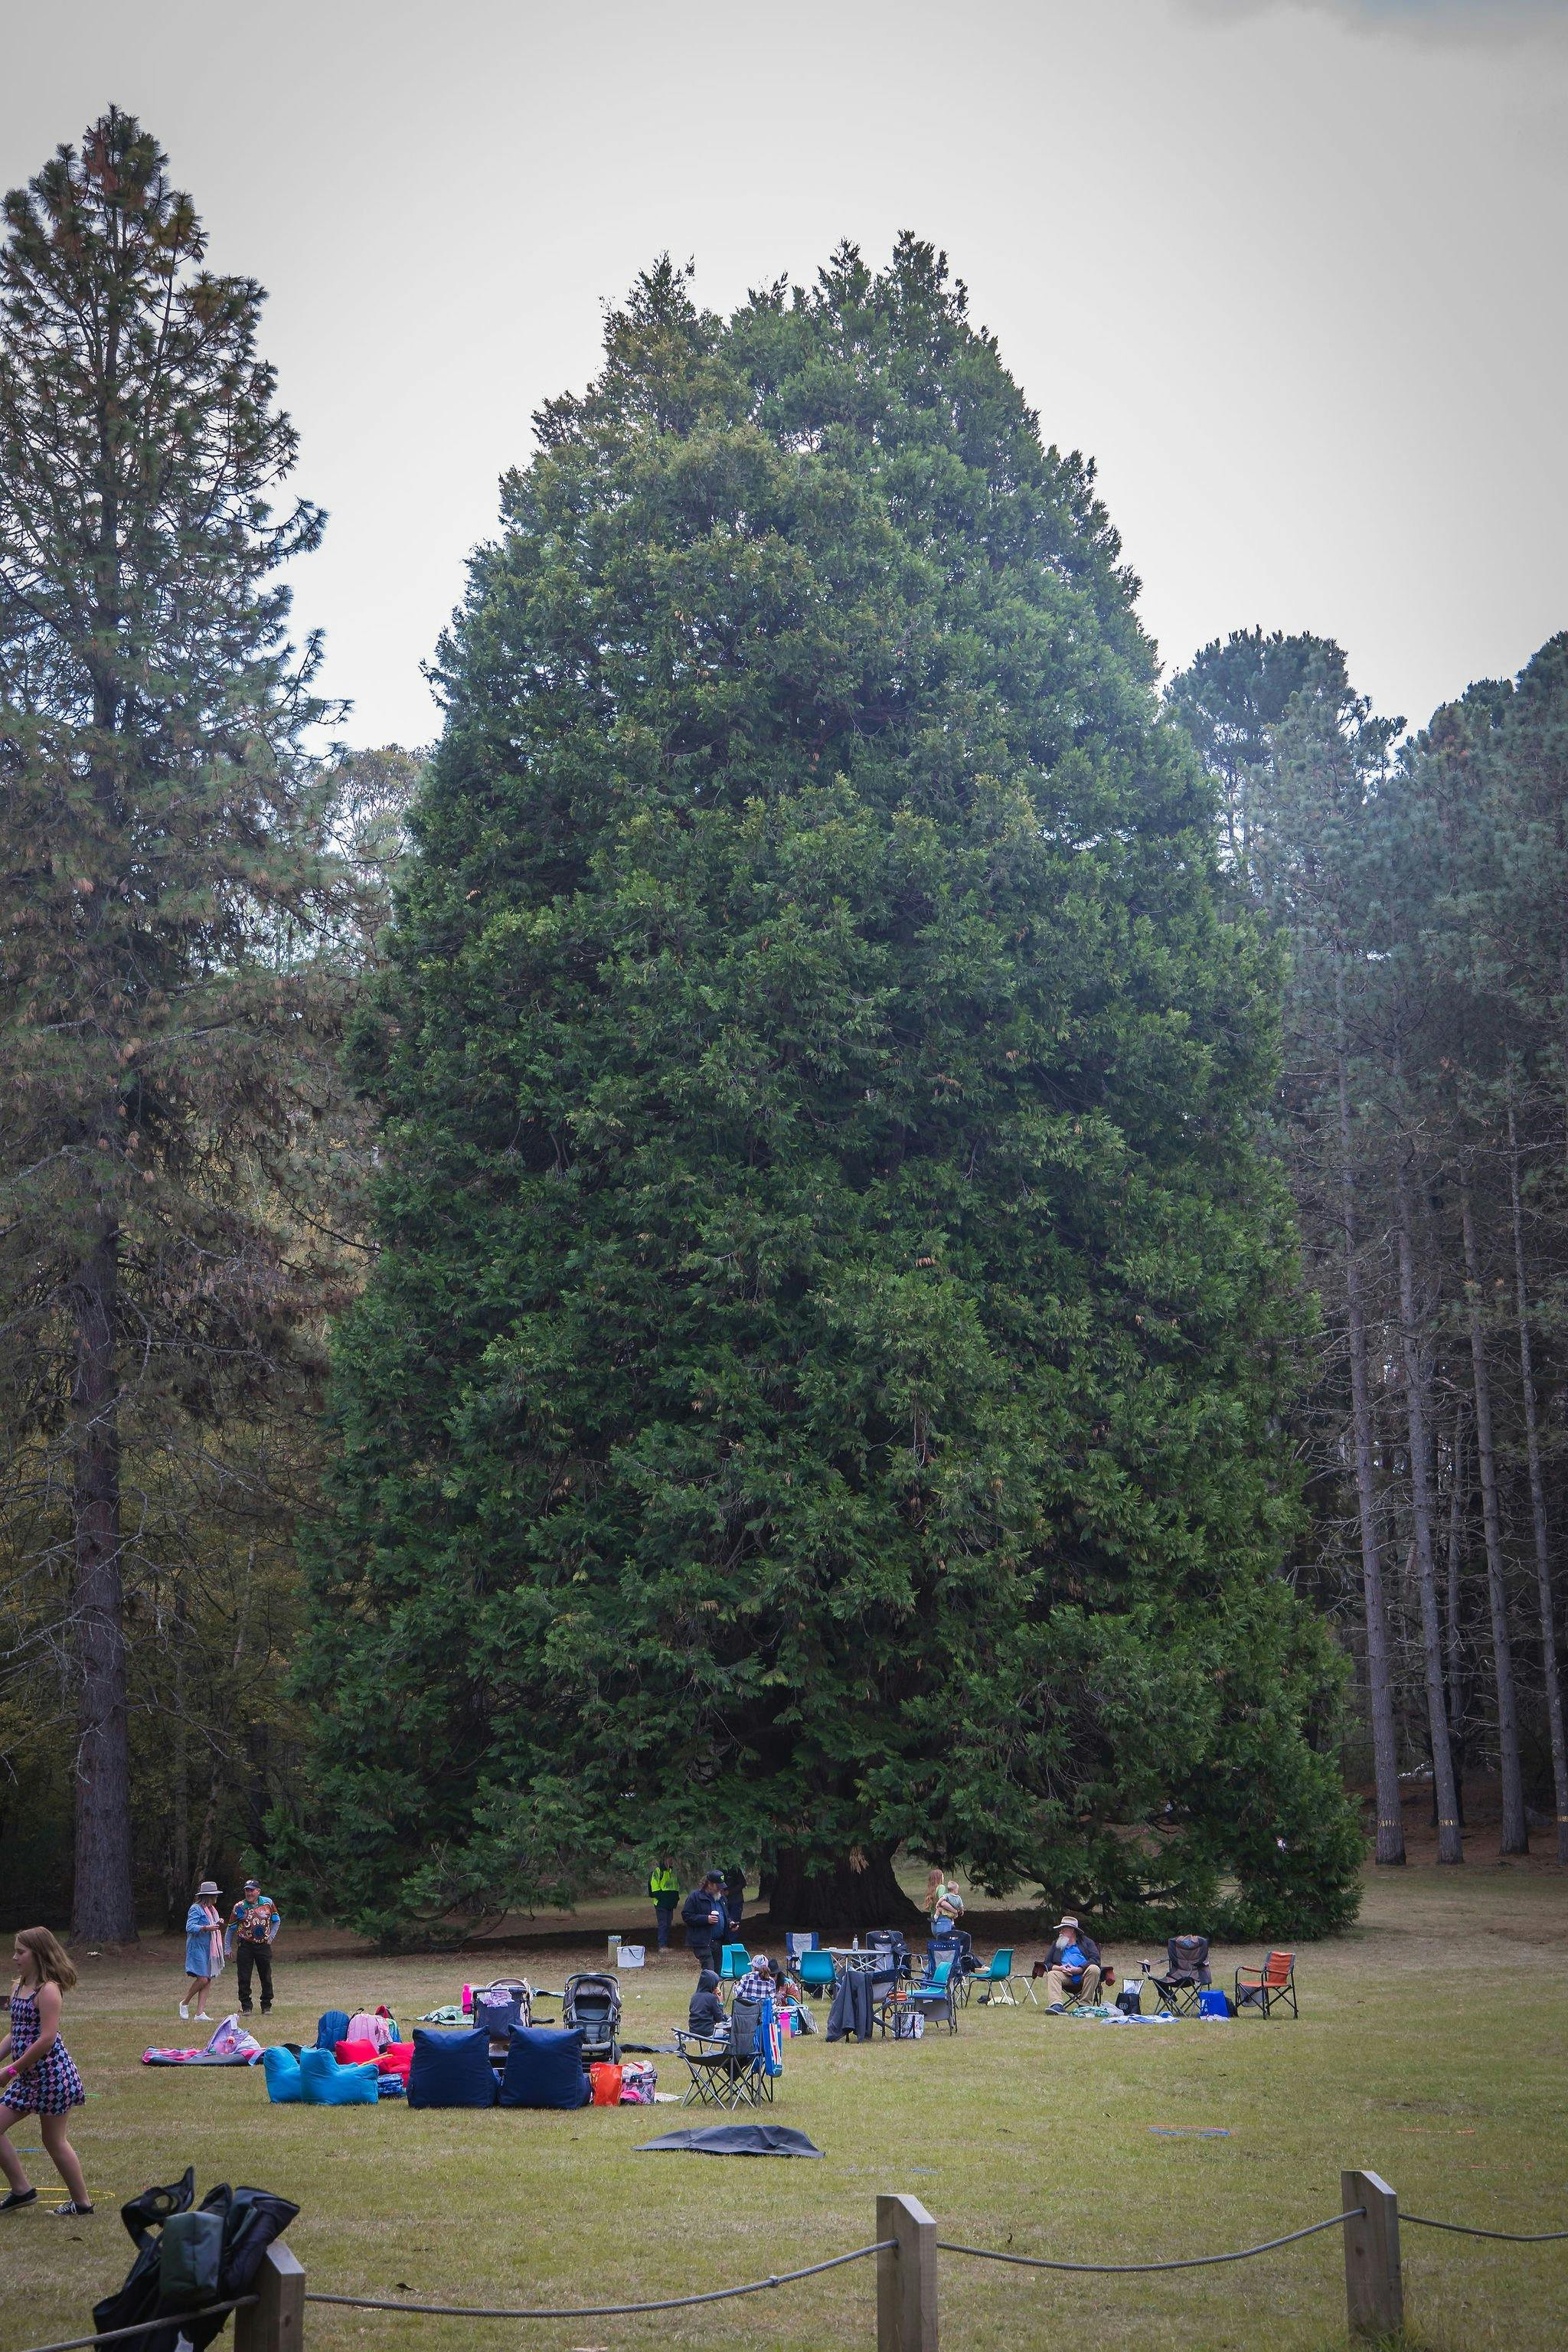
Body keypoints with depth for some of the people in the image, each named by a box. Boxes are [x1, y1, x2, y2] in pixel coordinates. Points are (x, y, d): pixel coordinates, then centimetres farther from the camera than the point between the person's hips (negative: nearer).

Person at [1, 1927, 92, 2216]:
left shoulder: (48, 1990, -16)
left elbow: (47, 2038, -23)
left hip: (51, 2072, -9)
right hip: (27, 2075, 9)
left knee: (54, 2141, 1)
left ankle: (82, 2202, 13)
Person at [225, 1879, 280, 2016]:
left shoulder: (268, 1903, -1)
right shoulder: (239, 1907, -4)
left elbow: (277, 1921, 13)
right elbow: (231, 1928, 4)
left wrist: (271, 1937, 4)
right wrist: (227, 1948, 2)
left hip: (263, 1945, 1)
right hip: (246, 1946, -1)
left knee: (266, 1978, 6)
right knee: (244, 1979, -1)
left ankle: (266, 2006, 18)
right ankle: (246, 2007, 8)